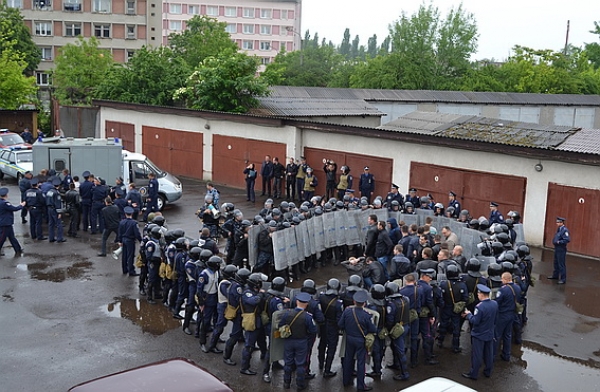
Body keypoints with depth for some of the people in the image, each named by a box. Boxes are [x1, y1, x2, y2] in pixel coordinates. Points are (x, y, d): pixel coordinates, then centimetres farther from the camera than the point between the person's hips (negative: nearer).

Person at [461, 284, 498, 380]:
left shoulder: (480, 307, -28)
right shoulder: (495, 304, -5)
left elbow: (475, 321, -24)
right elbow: (496, 319, 5)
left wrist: (468, 314, -8)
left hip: (479, 335, -6)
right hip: (490, 334, 7)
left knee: (476, 355, 5)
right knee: (489, 353, 19)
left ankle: (473, 373, 16)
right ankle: (488, 371, 32)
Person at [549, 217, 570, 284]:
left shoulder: (564, 230, -19)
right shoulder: (559, 229, 11)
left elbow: (567, 240, -26)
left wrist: (559, 242, -22)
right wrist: (554, 241, 9)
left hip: (561, 249, -10)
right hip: (557, 248, 10)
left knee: (561, 264, -5)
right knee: (556, 262, 22)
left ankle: (563, 279, 1)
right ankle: (555, 275, 37)